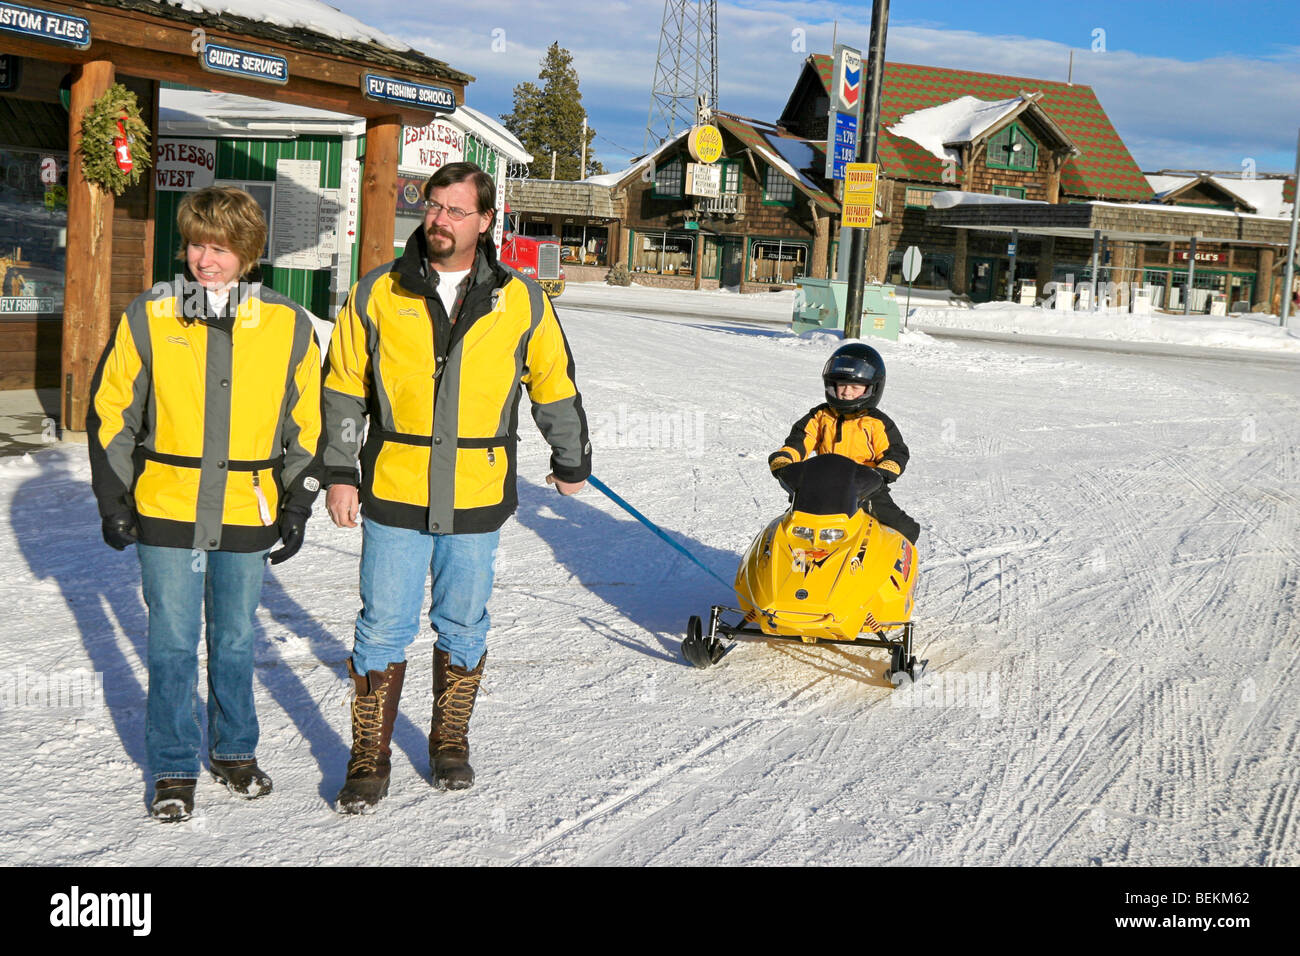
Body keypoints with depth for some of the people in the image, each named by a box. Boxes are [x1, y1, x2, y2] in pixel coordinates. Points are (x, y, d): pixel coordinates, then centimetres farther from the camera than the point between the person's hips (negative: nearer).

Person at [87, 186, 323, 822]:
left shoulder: (287, 327, -1)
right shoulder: (149, 318, -3)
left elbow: (306, 424, 7)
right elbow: (110, 411, 4)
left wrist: (297, 506, 6)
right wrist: (113, 499, 1)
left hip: (247, 515, 1)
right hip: (166, 512, -1)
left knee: (235, 640, 13)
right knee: (173, 643, 4)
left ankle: (234, 751, 32)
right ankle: (173, 770, 17)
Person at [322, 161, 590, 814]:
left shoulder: (520, 303, 1)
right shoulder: (377, 295, 0)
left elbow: (555, 389, 13)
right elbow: (343, 390, 6)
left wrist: (571, 463, 21)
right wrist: (339, 474, 1)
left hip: (477, 498, 1)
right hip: (393, 495, 0)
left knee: (463, 628, 12)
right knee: (383, 630, 2)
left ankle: (451, 741, 30)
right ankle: (369, 759, 14)